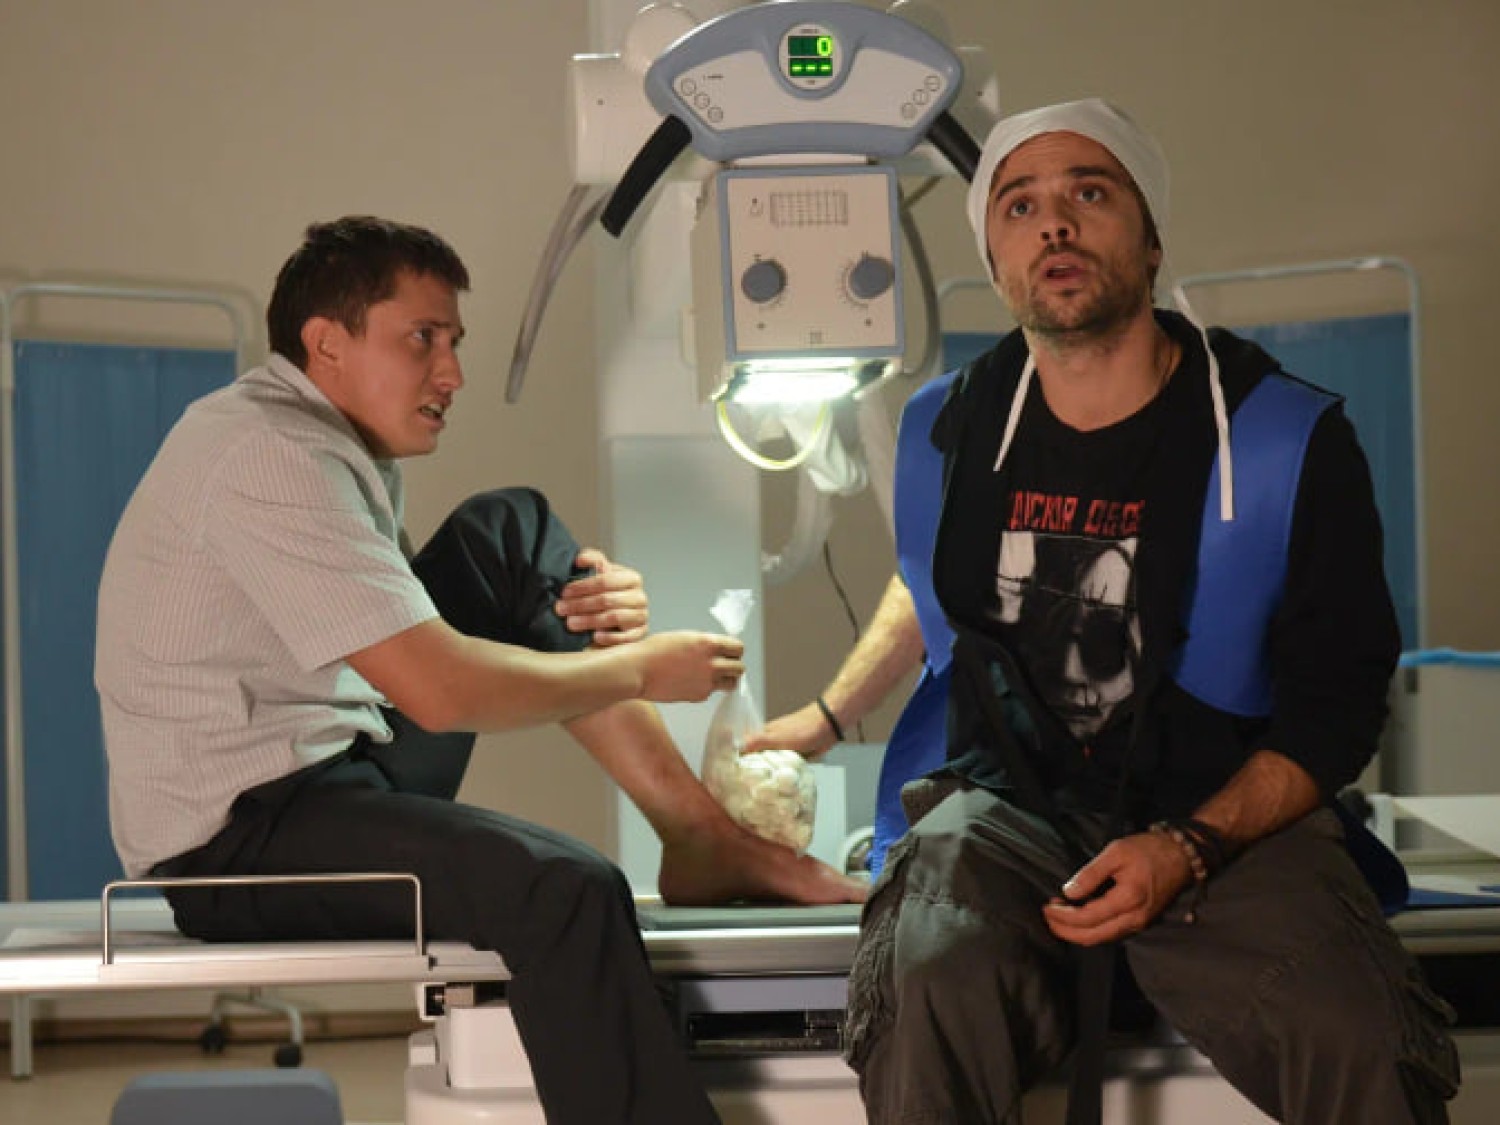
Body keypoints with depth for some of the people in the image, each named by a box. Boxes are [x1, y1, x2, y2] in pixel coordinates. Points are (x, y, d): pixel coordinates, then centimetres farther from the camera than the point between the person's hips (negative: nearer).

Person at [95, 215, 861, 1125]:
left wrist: (599, 612, -5)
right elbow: (440, 689, -24)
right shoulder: (271, 454, -19)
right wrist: (638, 669, -11)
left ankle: (703, 837, -1)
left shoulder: (345, 449, 13)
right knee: (563, 888, -31)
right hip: (237, 836, -10)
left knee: (514, 533, 6)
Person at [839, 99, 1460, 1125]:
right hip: (1010, 807, 2)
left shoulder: (1288, 440, -3)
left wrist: (1191, 848, -16)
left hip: (1223, 818, -1)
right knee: (933, 983, -34)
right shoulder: (959, 427, 7)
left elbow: (1336, 708, -3)